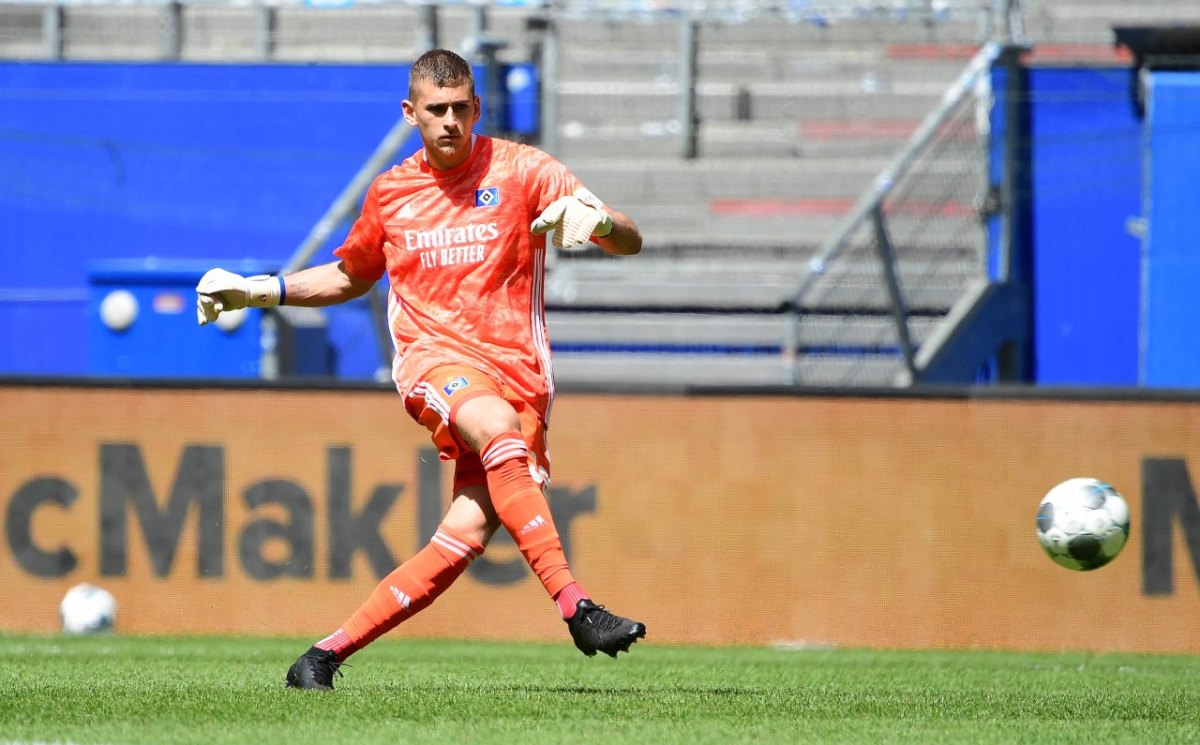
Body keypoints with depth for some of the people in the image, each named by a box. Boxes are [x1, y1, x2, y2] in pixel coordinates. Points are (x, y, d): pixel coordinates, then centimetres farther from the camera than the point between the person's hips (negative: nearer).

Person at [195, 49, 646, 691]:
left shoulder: (519, 169, 5)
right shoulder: (389, 193, 14)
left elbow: (631, 242, -2)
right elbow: (349, 276, 34)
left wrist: (596, 221, -25)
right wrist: (257, 291, 22)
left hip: (517, 374, 0)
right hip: (435, 360, 0)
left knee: (471, 530, -16)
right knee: (499, 429, -35)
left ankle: (330, 652, -6)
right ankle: (575, 607, -43)